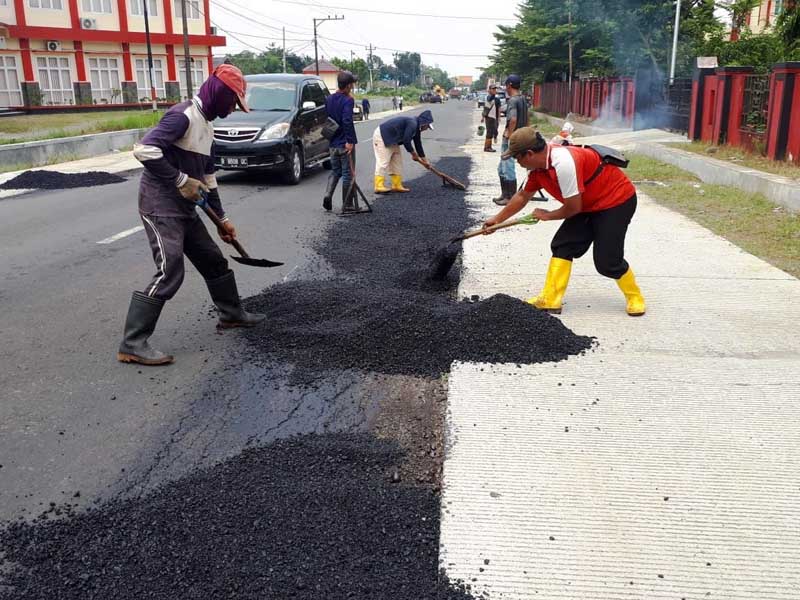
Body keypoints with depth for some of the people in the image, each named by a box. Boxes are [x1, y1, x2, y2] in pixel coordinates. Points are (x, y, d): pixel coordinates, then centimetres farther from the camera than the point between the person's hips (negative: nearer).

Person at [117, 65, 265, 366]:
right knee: (169, 273, -15)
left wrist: (221, 218, 22)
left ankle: (232, 313, 36)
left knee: (213, 260, 17)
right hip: (159, 203, -10)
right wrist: (181, 180, -20)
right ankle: (132, 344, -8)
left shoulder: (206, 126, 16)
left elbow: (208, 175, 22)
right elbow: (144, 149, -25)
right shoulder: (183, 115, -15)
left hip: (184, 207, 10)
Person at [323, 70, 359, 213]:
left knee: (335, 171, 20)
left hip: (333, 143, 6)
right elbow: (347, 121, -24)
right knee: (348, 174, 3)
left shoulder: (329, 99, 8)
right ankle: (347, 205, 6)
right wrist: (349, 141, -22)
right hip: (345, 143, -6)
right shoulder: (348, 100, -14)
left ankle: (328, 195, -2)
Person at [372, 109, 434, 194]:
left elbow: (418, 144, 19)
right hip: (382, 137, -11)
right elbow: (406, 140, -25)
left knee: (397, 161, 10)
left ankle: (397, 185, 13)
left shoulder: (416, 127, 10)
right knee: (382, 162, -14)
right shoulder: (412, 124, -21)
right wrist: (413, 153, -10)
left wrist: (424, 160, 22)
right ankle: (379, 186, -15)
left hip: (392, 140, 11)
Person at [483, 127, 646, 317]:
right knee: (562, 246, 1)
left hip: (617, 201, -9)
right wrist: (497, 219, 20)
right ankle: (550, 300, 4)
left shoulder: (564, 163, -32)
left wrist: (547, 215, -6)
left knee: (607, 260, -9)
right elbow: (523, 196, 14)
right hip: (589, 204, 9)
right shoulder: (538, 166, -3)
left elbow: (573, 208, -24)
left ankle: (635, 298, 14)